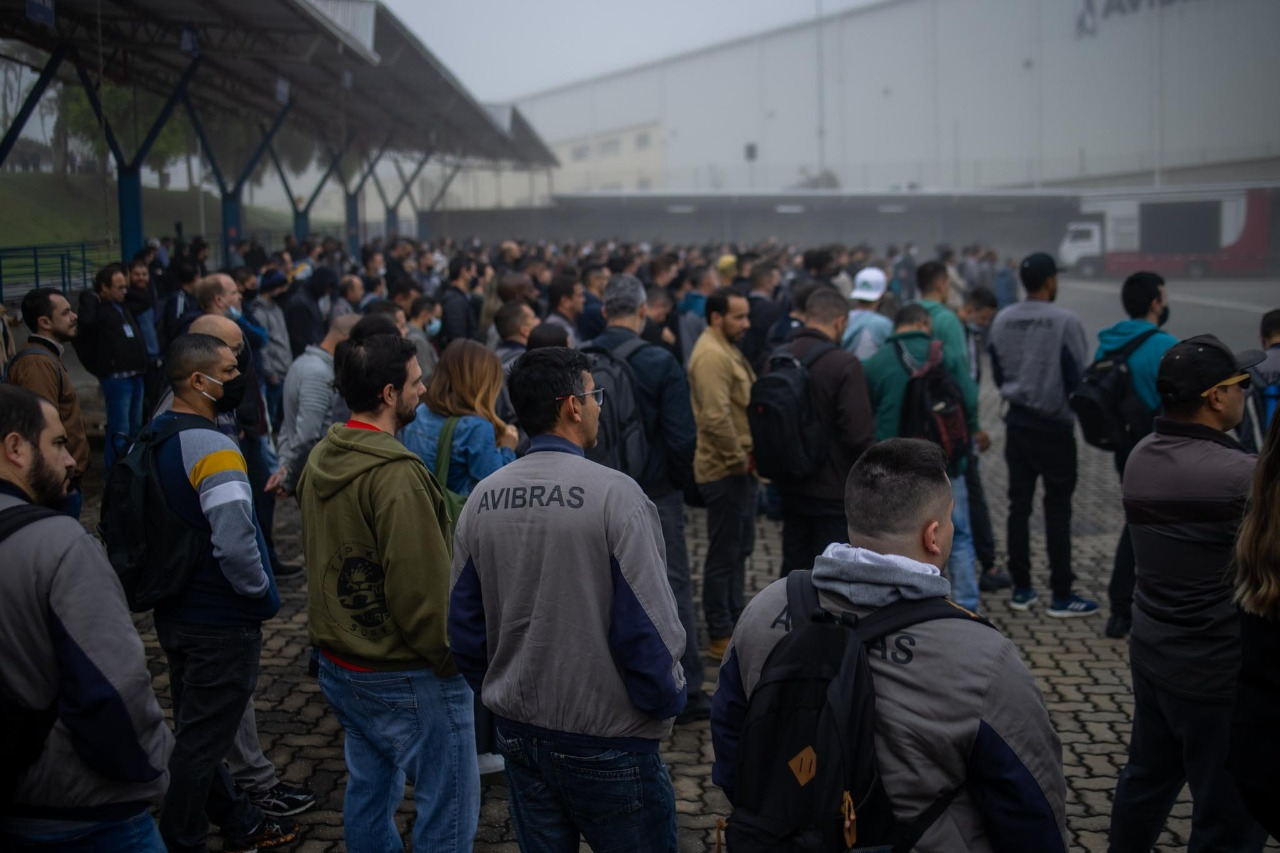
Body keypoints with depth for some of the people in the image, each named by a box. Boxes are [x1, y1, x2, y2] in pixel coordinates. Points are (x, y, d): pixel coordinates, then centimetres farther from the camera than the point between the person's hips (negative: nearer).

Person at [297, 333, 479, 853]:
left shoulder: (320, 460, 4)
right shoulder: (395, 475, -24)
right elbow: (420, 587, -24)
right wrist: (453, 658, -11)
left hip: (339, 665, 9)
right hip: (405, 678, -9)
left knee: (368, 790, 21)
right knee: (449, 811, 1)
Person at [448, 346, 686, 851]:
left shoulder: (482, 500, -2)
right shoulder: (612, 493, -18)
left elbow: (464, 629, 4)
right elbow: (648, 628, -18)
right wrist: (667, 703, -1)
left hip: (518, 734, 5)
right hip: (606, 743, -5)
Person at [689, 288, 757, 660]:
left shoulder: (728, 349, 14)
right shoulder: (711, 355, -20)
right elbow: (715, 418, -28)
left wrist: (749, 455, 10)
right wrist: (739, 458, -18)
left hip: (740, 467, 10)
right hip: (725, 470, -10)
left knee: (740, 548, 20)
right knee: (724, 554, 0)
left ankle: (735, 621, 33)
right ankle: (720, 636, 10)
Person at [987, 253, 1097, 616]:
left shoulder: (1002, 320, 1)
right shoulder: (1065, 321, -16)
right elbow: (1077, 377, -12)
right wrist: (1066, 401, 8)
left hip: (1017, 423, 5)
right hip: (1054, 426, -5)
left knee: (1019, 505, 10)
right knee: (1057, 509, 1)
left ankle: (1021, 589, 15)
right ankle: (1061, 594, 5)